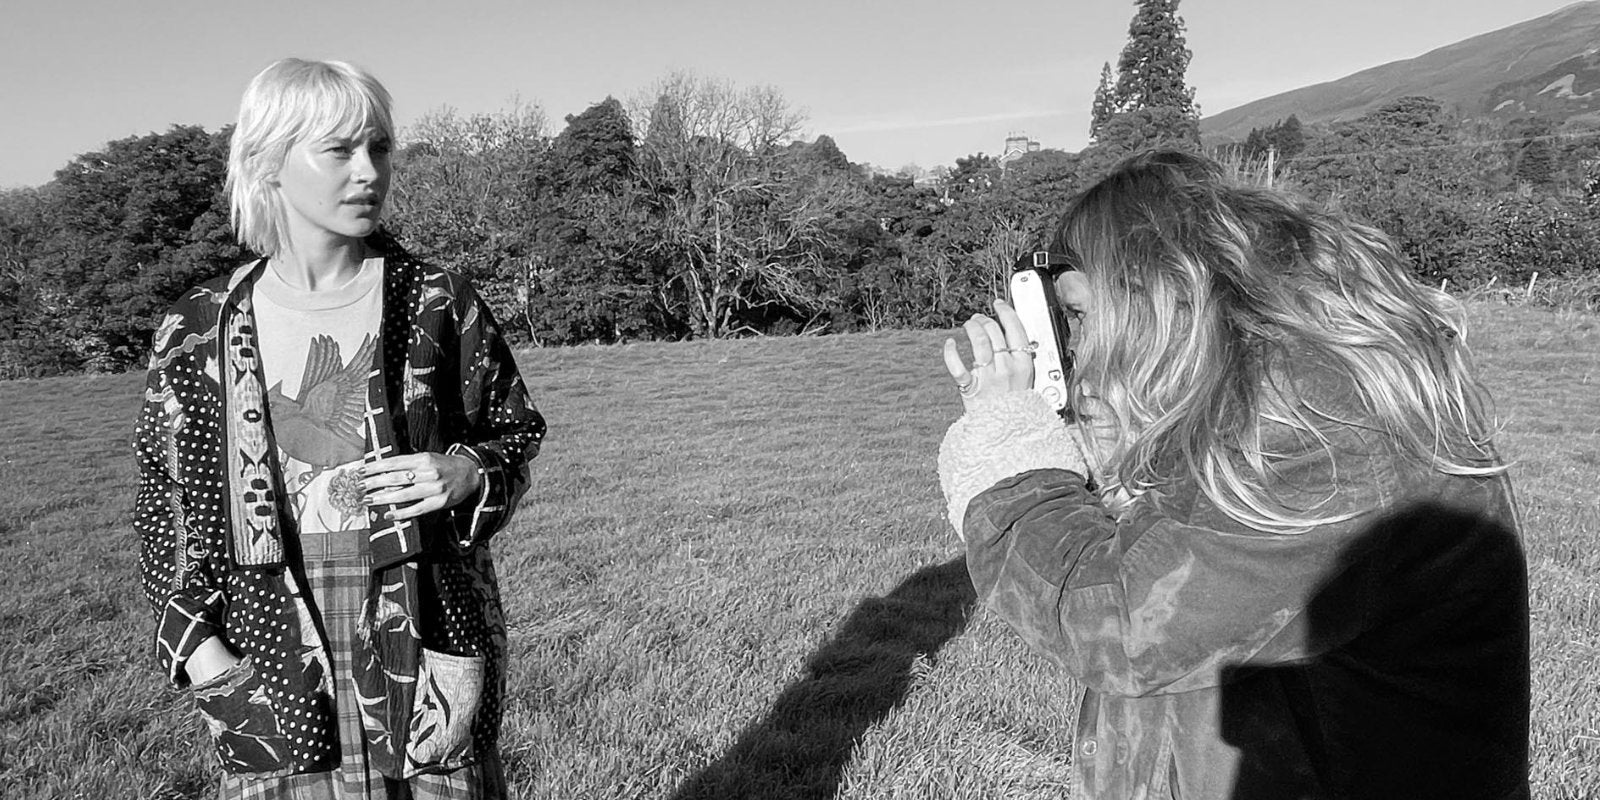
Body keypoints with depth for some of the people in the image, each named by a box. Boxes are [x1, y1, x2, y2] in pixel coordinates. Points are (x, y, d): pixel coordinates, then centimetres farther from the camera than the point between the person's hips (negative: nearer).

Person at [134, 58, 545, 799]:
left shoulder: (439, 304, -3)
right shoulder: (198, 332, 0)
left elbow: (514, 430, 6)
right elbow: (169, 498, 8)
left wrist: (464, 473, -15)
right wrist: (195, 640, -1)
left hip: (426, 641, 0)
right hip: (270, 661, 1)